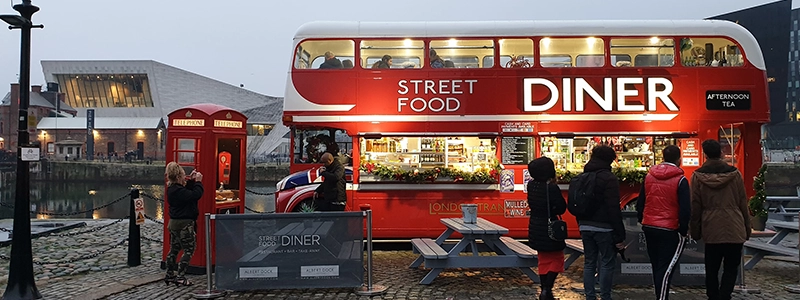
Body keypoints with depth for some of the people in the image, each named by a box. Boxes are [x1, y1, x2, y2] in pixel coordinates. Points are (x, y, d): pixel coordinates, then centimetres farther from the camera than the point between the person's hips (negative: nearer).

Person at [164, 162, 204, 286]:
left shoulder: (171, 189, 8)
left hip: (173, 222, 10)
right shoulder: (179, 191, -23)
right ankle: (180, 277, -6)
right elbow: (196, 194, -27)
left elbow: (187, 192, 20)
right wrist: (198, 182, -14)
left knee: (174, 249, 17)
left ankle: (170, 275, 25)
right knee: (189, 249, -2)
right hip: (184, 223, -10)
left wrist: (192, 181, 10)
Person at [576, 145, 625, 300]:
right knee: (607, 264, 2)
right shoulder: (609, 178, -13)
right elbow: (614, 210, -16)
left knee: (589, 262, 11)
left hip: (585, 227, 7)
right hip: (604, 227, -7)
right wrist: (619, 236, -13)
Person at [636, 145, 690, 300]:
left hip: (649, 228, 5)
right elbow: (685, 209, -12)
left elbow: (640, 203, 10)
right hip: (670, 230, -5)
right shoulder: (680, 180, -11)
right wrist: (683, 229, -1)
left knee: (656, 266, 17)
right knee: (666, 268, -2)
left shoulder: (648, 176, 4)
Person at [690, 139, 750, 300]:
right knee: (731, 268, 8)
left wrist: (695, 232, 8)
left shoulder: (698, 176, -4)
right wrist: (747, 228, 12)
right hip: (734, 229, 0)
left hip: (711, 230, 0)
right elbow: (743, 203, 2)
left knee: (712, 269, 13)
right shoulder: (734, 173, -3)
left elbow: (695, 207, -1)